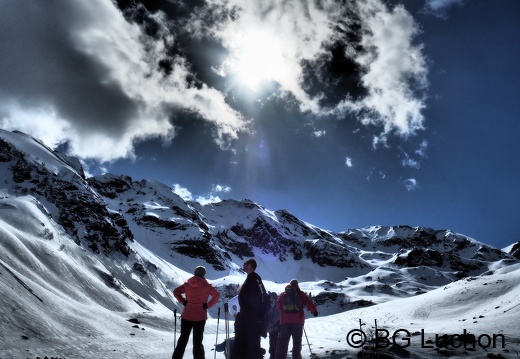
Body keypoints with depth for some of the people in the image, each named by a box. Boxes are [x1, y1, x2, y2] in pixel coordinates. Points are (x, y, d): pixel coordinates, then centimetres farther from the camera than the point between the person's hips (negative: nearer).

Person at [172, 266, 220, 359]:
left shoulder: (187, 284, 0)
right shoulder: (206, 286, -7)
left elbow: (176, 292, -1)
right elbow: (217, 295, -14)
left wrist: (183, 302, 2)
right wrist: (208, 305, -8)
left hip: (187, 316, 2)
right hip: (200, 317, -2)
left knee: (183, 339, 14)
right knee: (197, 341, 7)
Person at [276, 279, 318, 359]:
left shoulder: (283, 294, 12)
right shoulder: (300, 294, 2)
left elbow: (278, 305, 12)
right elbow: (308, 303, -4)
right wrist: (314, 310, 8)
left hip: (285, 320, 2)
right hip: (297, 320, -2)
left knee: (283, 341, 5)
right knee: (297, 340, 7)